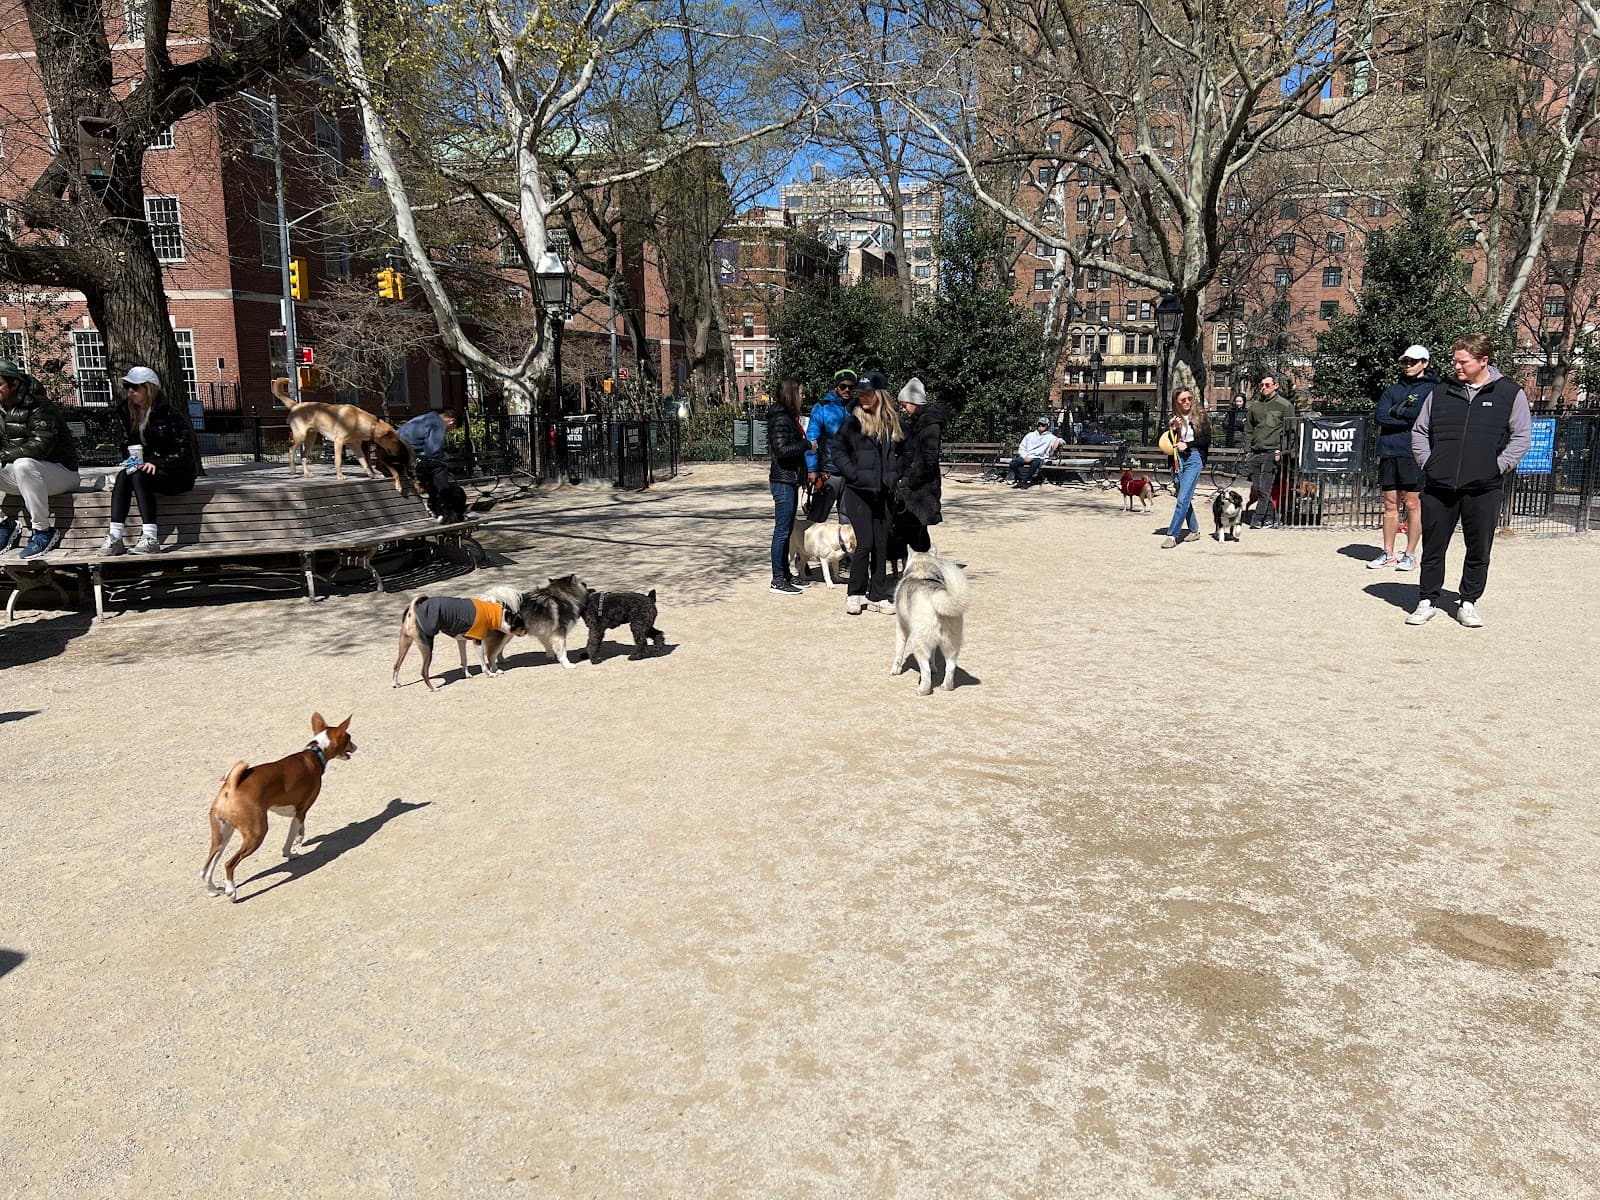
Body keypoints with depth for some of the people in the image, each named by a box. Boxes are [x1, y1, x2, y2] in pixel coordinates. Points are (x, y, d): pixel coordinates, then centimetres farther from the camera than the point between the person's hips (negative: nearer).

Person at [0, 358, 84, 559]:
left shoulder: (39, 407, -15)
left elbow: (40, 447, -26)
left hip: (60, 471, -8)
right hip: (19, 474, 8)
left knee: (24, 465, -37)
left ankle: (44, 531, -27)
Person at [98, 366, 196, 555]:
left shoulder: (168, 414, -11)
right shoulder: (129, 413, 9)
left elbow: (183, 451, -14)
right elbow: (129, 444, 17)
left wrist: (158, 464, -23)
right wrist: (132, 462, -3)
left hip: (178, 474, -6)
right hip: (148, 467, 6)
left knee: (138, 476, -32)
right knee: (123, 476, -24)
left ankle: (151, 538, -38)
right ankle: (115, 538, -36)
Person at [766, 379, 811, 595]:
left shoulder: (789, 417, 16)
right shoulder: (781, 419, -14)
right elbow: (781, 450, -23)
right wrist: (806, 444, -15)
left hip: (790, 481, 10)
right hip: (783, 480, -10)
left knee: (786, 530, 15)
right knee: (782, 530, -5)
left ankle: (786, 574, 23)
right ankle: (778, 579, 0)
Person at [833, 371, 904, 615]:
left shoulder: (894, 423, 8)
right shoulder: (853, 422, -2)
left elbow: (903, 453, 18)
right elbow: (838, 451, -2)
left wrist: (896, 476, 5)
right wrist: (854, 474, -12)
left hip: (885, 493, 4)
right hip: (859, 492, -3)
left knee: (881, 545, 6)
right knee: (864, 543, -8)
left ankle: (877, 596, 15)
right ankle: (855, 593, 8)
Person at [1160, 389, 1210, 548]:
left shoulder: (1200, 415, 0)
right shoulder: (1173, 419, 9)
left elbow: (1207, 438, -3)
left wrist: (1188, 444, -12)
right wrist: (1173, 429, -7)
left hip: (1194, 458, -5)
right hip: (1178, 459, 5)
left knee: (1183, 498, -13)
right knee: (1184, 497, 11)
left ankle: (1172, 535, -17)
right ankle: (1194, 529, 26)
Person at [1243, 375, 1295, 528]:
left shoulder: (1284, 405, 4)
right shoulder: (1254, 406, 17)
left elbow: (1289, 430, 0)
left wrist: (1280, 450, -9)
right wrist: (1247, 451, 10)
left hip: (1272, 452, -5)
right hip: (1255, 452, 5)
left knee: (1264, 489, -10)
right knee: (1257, 488, 4)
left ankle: (1258, 519, -7)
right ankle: (1272, 517, 14)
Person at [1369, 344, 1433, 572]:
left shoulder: (1431, 389, 5)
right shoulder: (1392, 389, 17)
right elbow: (1380, 416, 3)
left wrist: (1396, 411, -3)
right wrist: (1408, 419, -7)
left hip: (1413, 454, -4)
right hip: (1389, 453, 4)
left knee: (1413, 505, -1)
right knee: (1390, 504, 7)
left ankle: (1410, 554, 5)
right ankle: (1388, 554, 13)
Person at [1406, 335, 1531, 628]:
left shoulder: (1510, 393, 3)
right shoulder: (1442, 391, 9)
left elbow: (1522, 436, 3)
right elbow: (1420, 430, 17)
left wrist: (1497, 467, -5)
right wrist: (1426, 462, 5)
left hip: (1483, 489, -1)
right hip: (1438, 486, 2)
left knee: (1479, 551, 6)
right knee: (1433, 548, 6)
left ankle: (1468, 604, 18)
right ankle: (1427, 602, 16)